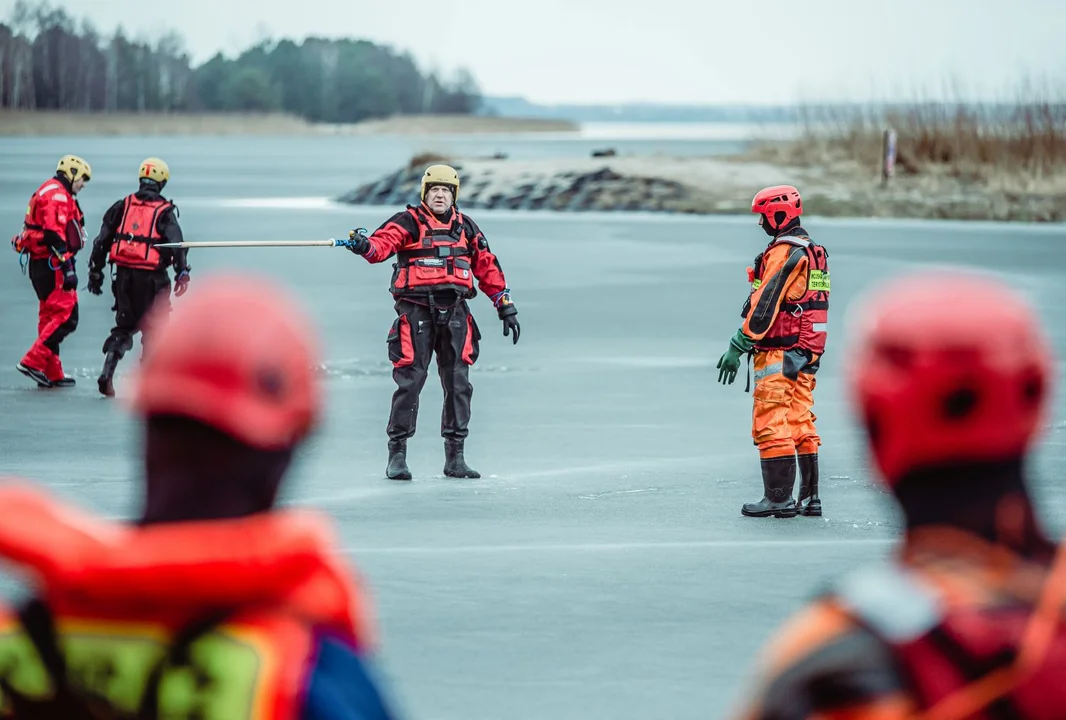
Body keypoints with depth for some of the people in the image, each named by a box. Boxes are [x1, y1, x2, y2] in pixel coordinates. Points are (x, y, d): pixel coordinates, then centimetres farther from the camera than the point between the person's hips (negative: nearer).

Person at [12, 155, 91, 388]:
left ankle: (52, 374, 16)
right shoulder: (57, 195, -13)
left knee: (50, 316, 13)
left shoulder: (48, 192, 21)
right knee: (66, 316, -12)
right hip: (52, 264, -11)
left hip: (40, 263, 11)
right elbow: (54, 234, -23)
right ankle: (33, 362, -16)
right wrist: (68, 268, -25)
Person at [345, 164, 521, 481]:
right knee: (409, 381, -7)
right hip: (417, 311, -4)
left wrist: (506, 307, 16)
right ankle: (397, 455, 1)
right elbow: (384, 243, -17)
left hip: (455, 313, 4)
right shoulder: (408, 222, 2)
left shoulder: (466, 228, 15)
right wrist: (365, 246, -40)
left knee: (458, 384, 4)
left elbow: (488, 267, 19)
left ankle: (455, 457, 13)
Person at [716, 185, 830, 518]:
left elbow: (764, 306, -19)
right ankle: (809, 497, 13)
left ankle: (779, 499, -7)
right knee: (800, 426, 12)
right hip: (806, 354, 10)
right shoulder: (814, 251, 15)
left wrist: (738, 347, -17)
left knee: (771, 427, -7)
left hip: (778, 354, -10)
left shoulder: (783, 253, -14)